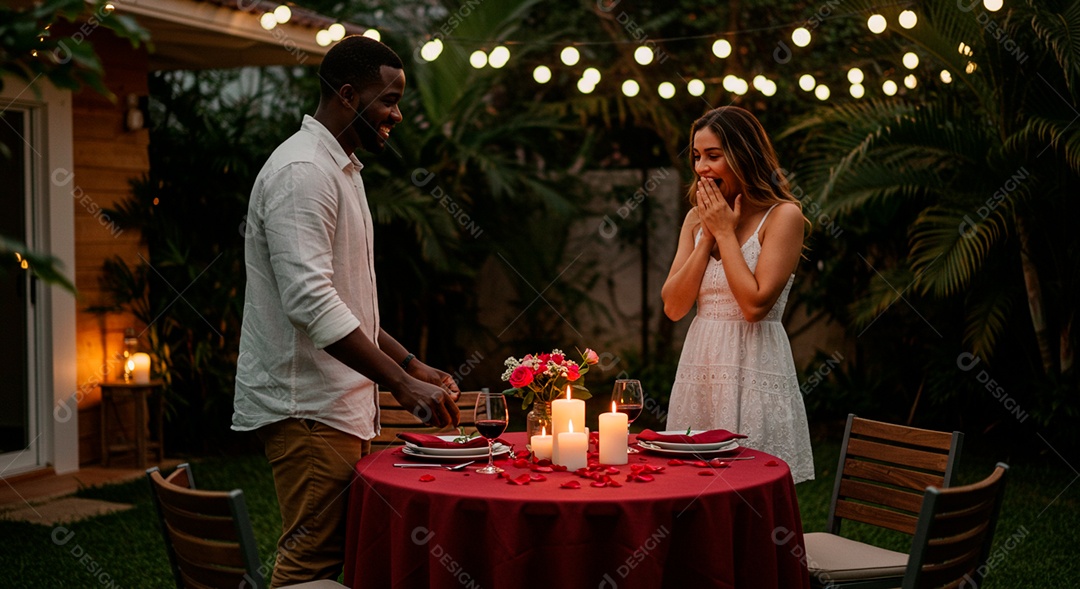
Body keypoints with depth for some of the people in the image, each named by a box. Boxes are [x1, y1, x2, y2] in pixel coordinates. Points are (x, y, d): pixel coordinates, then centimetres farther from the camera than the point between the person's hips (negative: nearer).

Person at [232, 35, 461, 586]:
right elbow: (310, 302, -25)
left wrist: (411, 364, 15)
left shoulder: (340, 170, 19)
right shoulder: (301, 170, -14)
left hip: (340, 405, 10)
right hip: (306, 408, -10)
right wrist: (401, 382, -25)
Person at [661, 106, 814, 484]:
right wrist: (708, 236, -3)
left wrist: (725, 232, -10)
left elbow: (755, 304, -18)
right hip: (699, 368, 5)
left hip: (755, 371, -5)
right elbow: (674, 307, 3)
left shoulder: (783, 215, -7)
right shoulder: (697, 218, 10)